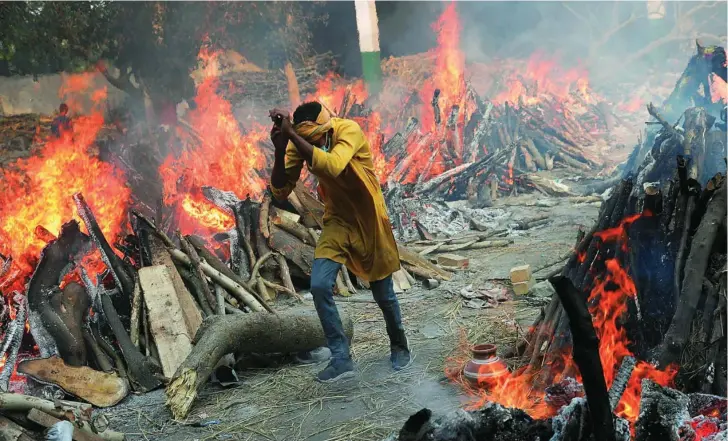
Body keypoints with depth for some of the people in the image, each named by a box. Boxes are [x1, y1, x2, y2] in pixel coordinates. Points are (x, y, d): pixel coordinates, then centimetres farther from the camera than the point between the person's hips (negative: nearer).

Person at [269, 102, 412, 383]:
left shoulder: (349, 131, -27)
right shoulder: (300, 143, -13)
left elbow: (332, 167, -46)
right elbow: (280, 192, -14)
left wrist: (290, 133, -44)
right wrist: (279, 150, -29)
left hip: (369, 220, -3)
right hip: (338, 221, 4)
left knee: (383, 294, 9)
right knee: (319, 286, -14)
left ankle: (399, 346, 37)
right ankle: (341, 359, 0)